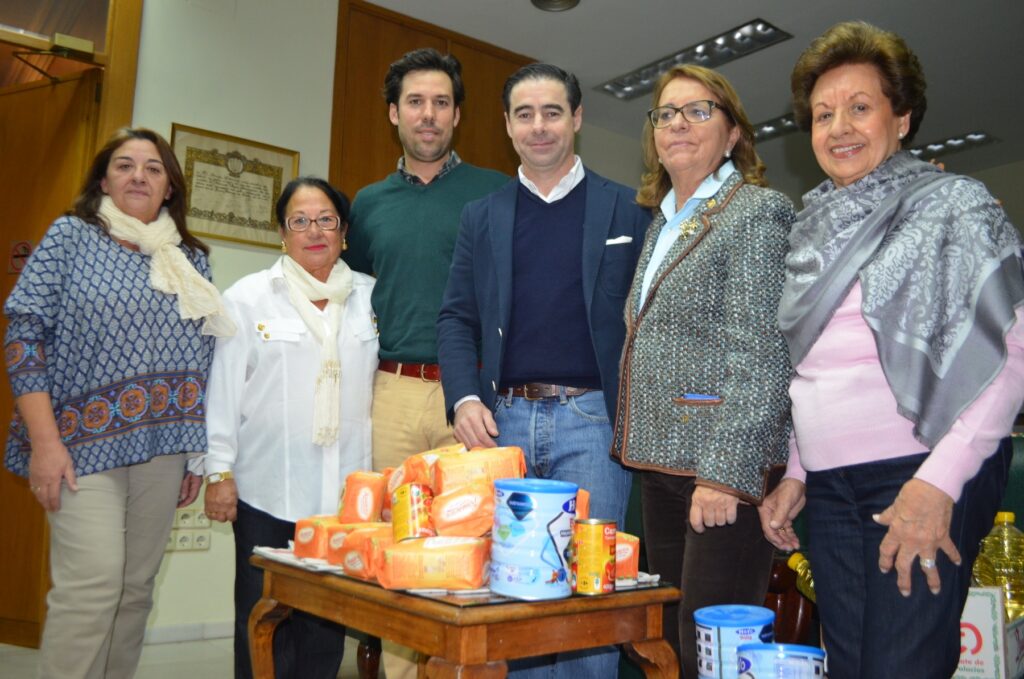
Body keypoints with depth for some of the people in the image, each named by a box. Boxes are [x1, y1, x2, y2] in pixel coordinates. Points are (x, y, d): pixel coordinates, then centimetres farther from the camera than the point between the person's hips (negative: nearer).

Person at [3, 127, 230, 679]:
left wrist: (198, 455, 11)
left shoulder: (191, 259, 12)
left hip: (162, 450, 4)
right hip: (83, 443, -4)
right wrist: (45, 441, -13)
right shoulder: (71, 236, 3)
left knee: (137, 588, 7)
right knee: (92, 583, -12)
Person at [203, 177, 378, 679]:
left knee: (327, 620, 8)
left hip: (345, 489, 2)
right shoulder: (248, 297, 4)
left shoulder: (371, 297, 9)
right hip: (268, 489, -1)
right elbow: (224, 389, 2)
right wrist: (219, 473, -2)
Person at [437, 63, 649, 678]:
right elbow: (458, 318, 10)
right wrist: (464, 400, -5)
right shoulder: (482, 216, 13)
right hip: (503, 419, 3)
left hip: (591, 419, -2)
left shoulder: (626, 210, 6)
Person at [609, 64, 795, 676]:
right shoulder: (663, 223, 18)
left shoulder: (757, 212, -7)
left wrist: (726, 472, -21)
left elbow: (759, 356, -15)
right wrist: (632, 444, 16)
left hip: (724, 466, -8)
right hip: (662, 465, 8)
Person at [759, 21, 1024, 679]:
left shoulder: (953, 204, -1)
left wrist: (939, 481, -18)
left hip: (925, 476, -5)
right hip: (831, 488, 6)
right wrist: (796, 475, 15)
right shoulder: (816, 228, 15)